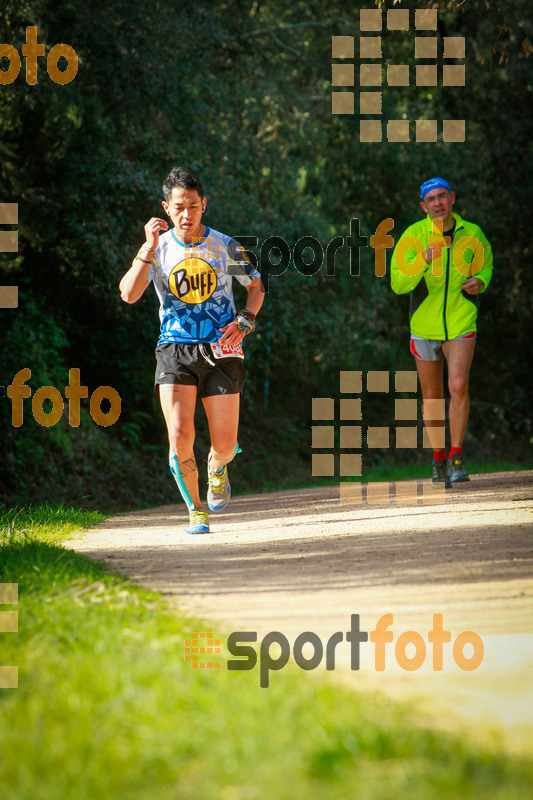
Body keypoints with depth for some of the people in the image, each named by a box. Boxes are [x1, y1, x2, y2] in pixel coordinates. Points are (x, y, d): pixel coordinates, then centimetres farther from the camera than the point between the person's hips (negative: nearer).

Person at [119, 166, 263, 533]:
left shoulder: (225, 246, 2)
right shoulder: (158, 248, 1)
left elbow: (256, 285, 16)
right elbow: (129, 295, -14)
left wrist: (245, 321, -2)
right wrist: (150, 247, -20)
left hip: (221, 351, 0)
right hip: (175, 351, 0)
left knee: (224, 445, -2)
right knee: (180, 438, -15)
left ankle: (217, 468, 36)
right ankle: (196, 511, 6)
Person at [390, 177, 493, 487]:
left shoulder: (472, 234, -3)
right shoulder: (414, 236, -9)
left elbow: (486, 265, 16)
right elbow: (398, 284, -16)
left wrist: (479, 282, -7)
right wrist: (423, 261, -32)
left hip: (461, 324, -1)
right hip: (425, 325, 1)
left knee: (458, 386, -19)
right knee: (432, 395, 9)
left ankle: (457, 458, -9)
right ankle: (439, 460, 25)